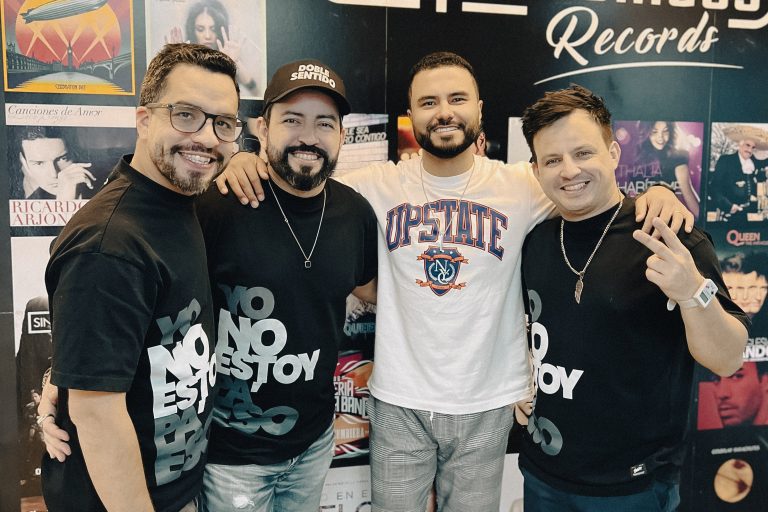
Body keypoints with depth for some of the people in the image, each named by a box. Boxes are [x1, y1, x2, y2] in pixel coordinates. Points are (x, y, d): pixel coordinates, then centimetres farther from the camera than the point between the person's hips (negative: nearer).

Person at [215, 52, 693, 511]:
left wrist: (655, 191, -19)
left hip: (487, 406, 0)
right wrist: (248, 160, -15)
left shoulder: (521, 185, -5)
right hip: (398, 403, 0)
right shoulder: (379, 185, -4)